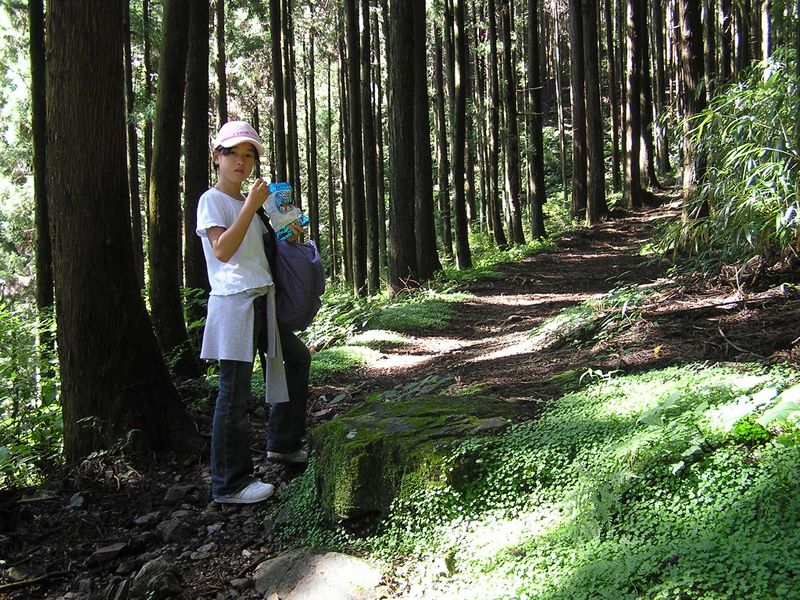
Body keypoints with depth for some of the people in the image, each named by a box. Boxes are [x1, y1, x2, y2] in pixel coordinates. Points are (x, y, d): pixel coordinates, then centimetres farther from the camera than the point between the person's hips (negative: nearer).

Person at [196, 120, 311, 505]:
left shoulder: (248, 203, 17)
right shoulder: (212, 201, -6)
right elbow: (222, 250, -19)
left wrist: (288, 234, 6)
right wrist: (252, 205, -20)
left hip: (262, 301, 9)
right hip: (233, 303, -9)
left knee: (296, 358, 20)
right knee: (235, 393, -7)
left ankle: (282, 444, 34)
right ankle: (230, 484, 0)